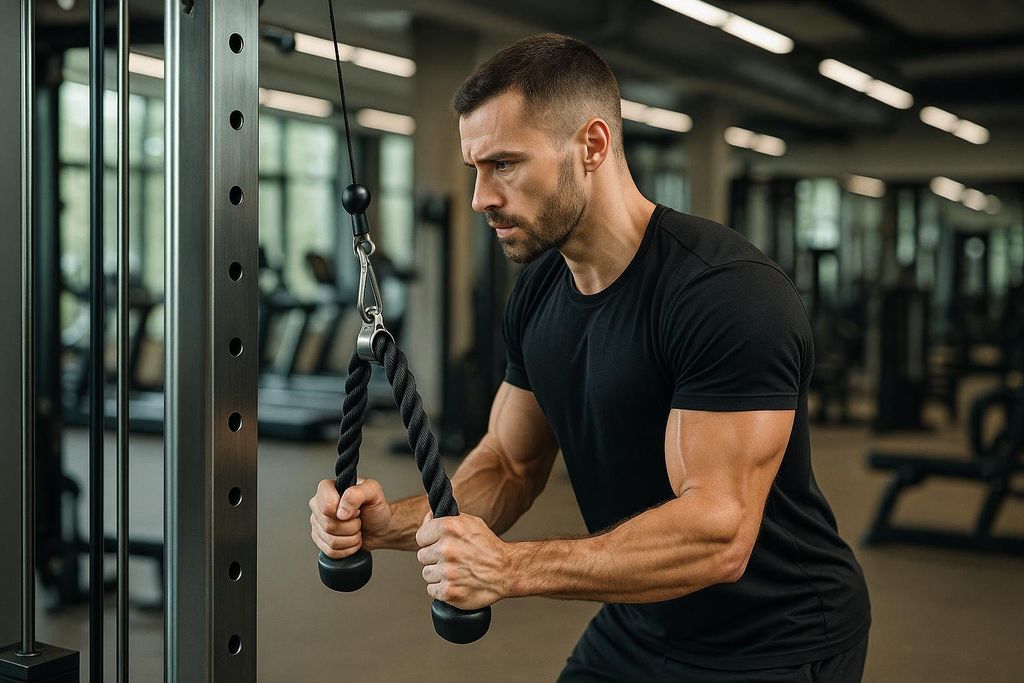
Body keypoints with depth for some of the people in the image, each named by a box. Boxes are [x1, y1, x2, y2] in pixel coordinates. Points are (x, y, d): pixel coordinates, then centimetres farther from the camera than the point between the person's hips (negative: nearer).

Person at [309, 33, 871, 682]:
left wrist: (510, 567, -37)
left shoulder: (727, 293, -26)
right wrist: (395, 522, -14)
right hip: (638, 628, 7)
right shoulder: (538, 294, -2)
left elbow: (718, 534, -30)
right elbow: (510, 465, 5)